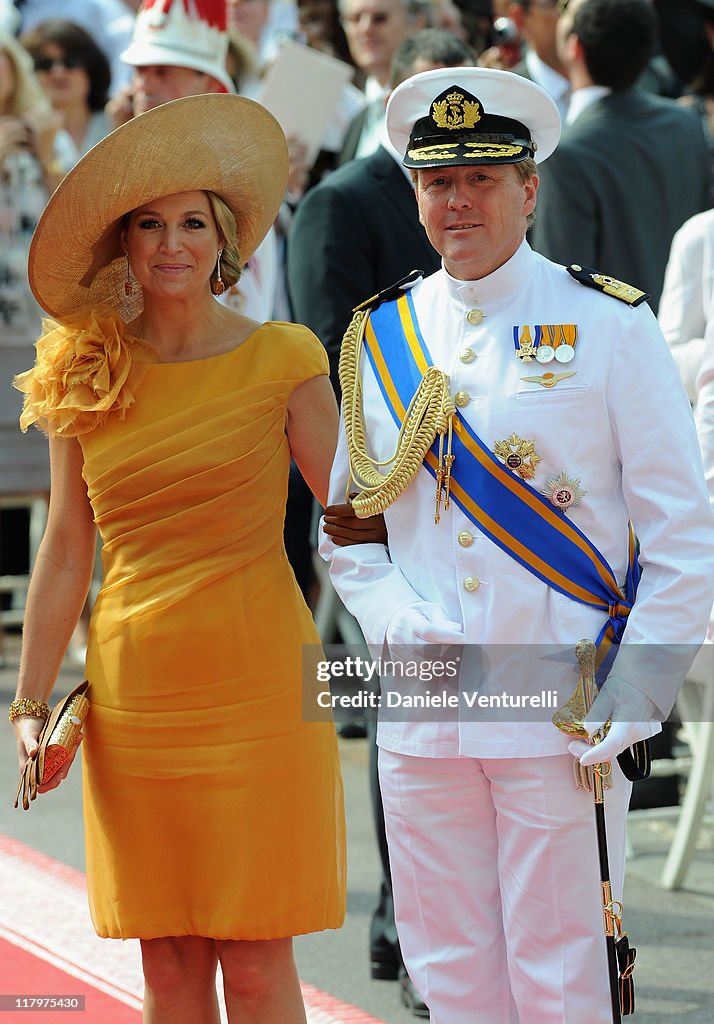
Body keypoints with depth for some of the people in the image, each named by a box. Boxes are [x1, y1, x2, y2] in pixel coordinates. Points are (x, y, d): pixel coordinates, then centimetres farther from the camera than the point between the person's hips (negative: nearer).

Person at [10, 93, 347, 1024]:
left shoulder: (280, 361, -2)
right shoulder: (86, 379, 6)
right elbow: (66, 551, 12)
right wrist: (30, 703, 10)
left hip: (256, 685, -3)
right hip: (133, 693, 3)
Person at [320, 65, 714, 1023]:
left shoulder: (610, 325, -2)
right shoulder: (380, 336, 9)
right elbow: (344, 522, 18)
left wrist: (626, 710, -9)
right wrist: (396, 621, -2)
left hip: (561, 718, -3)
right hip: (423, 716, 4)